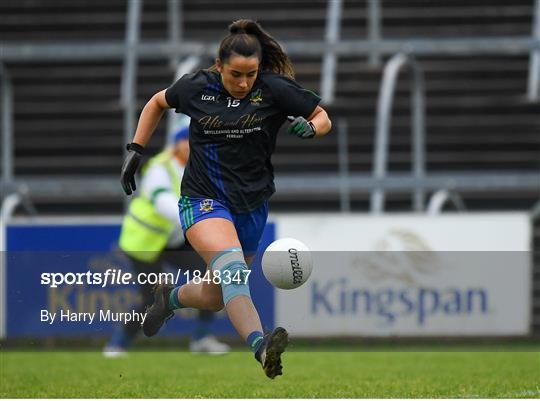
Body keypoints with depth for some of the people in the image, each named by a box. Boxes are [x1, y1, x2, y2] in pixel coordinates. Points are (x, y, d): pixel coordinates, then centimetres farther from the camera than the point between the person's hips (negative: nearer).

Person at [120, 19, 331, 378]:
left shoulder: (275, 89, -6)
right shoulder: (196, 88, -3)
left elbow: (323, 117, 2)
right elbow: (157, 103, 16)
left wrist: (310, 127, -21)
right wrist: (136, 151, 11)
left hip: (252, 205, 3)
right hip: (203, 199, -3)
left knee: (215, 298, 12)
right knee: (230, 262, -33)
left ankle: (170, 298, 48)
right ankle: (261, 347, -52)